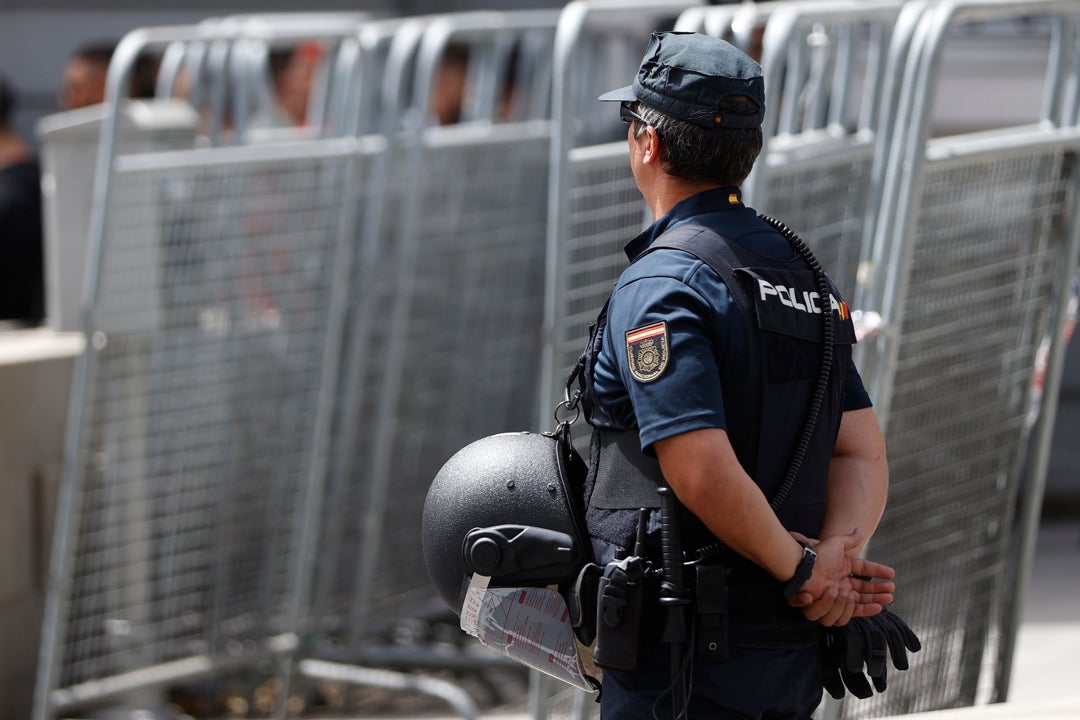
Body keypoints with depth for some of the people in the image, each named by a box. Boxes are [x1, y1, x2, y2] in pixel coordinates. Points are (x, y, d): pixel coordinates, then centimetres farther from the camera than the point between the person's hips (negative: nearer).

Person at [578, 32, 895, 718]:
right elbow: (864, 455, 8)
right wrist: (836, 559, -7)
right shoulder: (804, 272, 13)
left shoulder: (659, 285, -14)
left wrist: (800, 570, -11)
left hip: (687, 652, -8)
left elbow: (704, 475, -24)